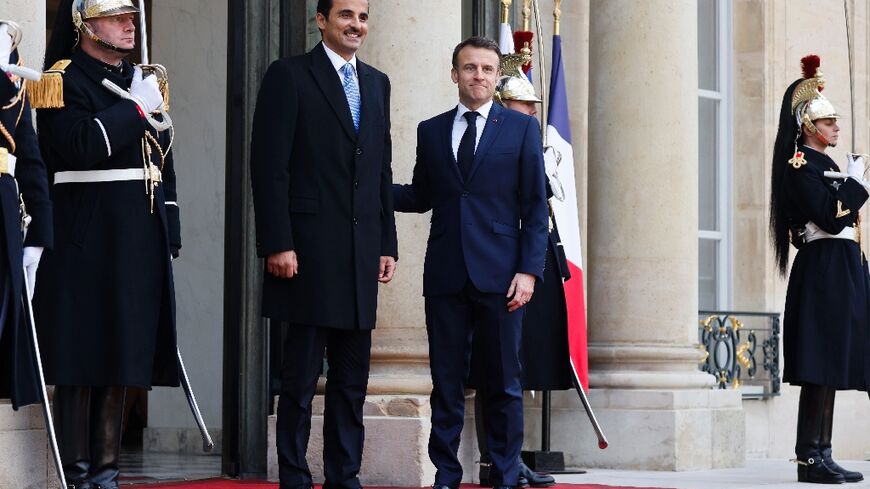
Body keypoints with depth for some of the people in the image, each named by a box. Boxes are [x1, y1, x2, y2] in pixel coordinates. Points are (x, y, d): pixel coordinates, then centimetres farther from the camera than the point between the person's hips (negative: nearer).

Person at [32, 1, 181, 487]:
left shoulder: (145, 82, 17)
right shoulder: (64, 81, -5)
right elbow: (81, 146, -22)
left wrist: (169, 238, 14)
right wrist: (134, 109, -15)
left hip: (139, 243, 7)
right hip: (85, 242, -7)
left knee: (121, 355, 8)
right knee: (79, 359, -4)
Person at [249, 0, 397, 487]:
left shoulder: (377, 83, 16)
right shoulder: (289, 76, -3)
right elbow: (269, 166, -8)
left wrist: (388, 243, 11)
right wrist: (277, 244, -14)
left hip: (362, 252, 6)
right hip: (309, 249, -6)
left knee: (352, 377, 7)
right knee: (302, 374, -1)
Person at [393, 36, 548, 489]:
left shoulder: (522, 128, 5)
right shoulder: (431, 131, 12)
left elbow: (535, 206, 2)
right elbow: (422, 196, 16)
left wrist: (529, 269, -7)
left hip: (499, 273, -2)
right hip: (445, 274, 2)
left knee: (503, 382, 2)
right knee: (446, 380, 4)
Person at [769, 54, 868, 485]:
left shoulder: (823, 165, 20)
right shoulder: (800, 164, -9)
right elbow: (832, 217, -19)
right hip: (823, 271, -10)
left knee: (830, 368, 8)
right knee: (821, 366, -10)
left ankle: (820, 456, 10)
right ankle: (811, 458, -9)